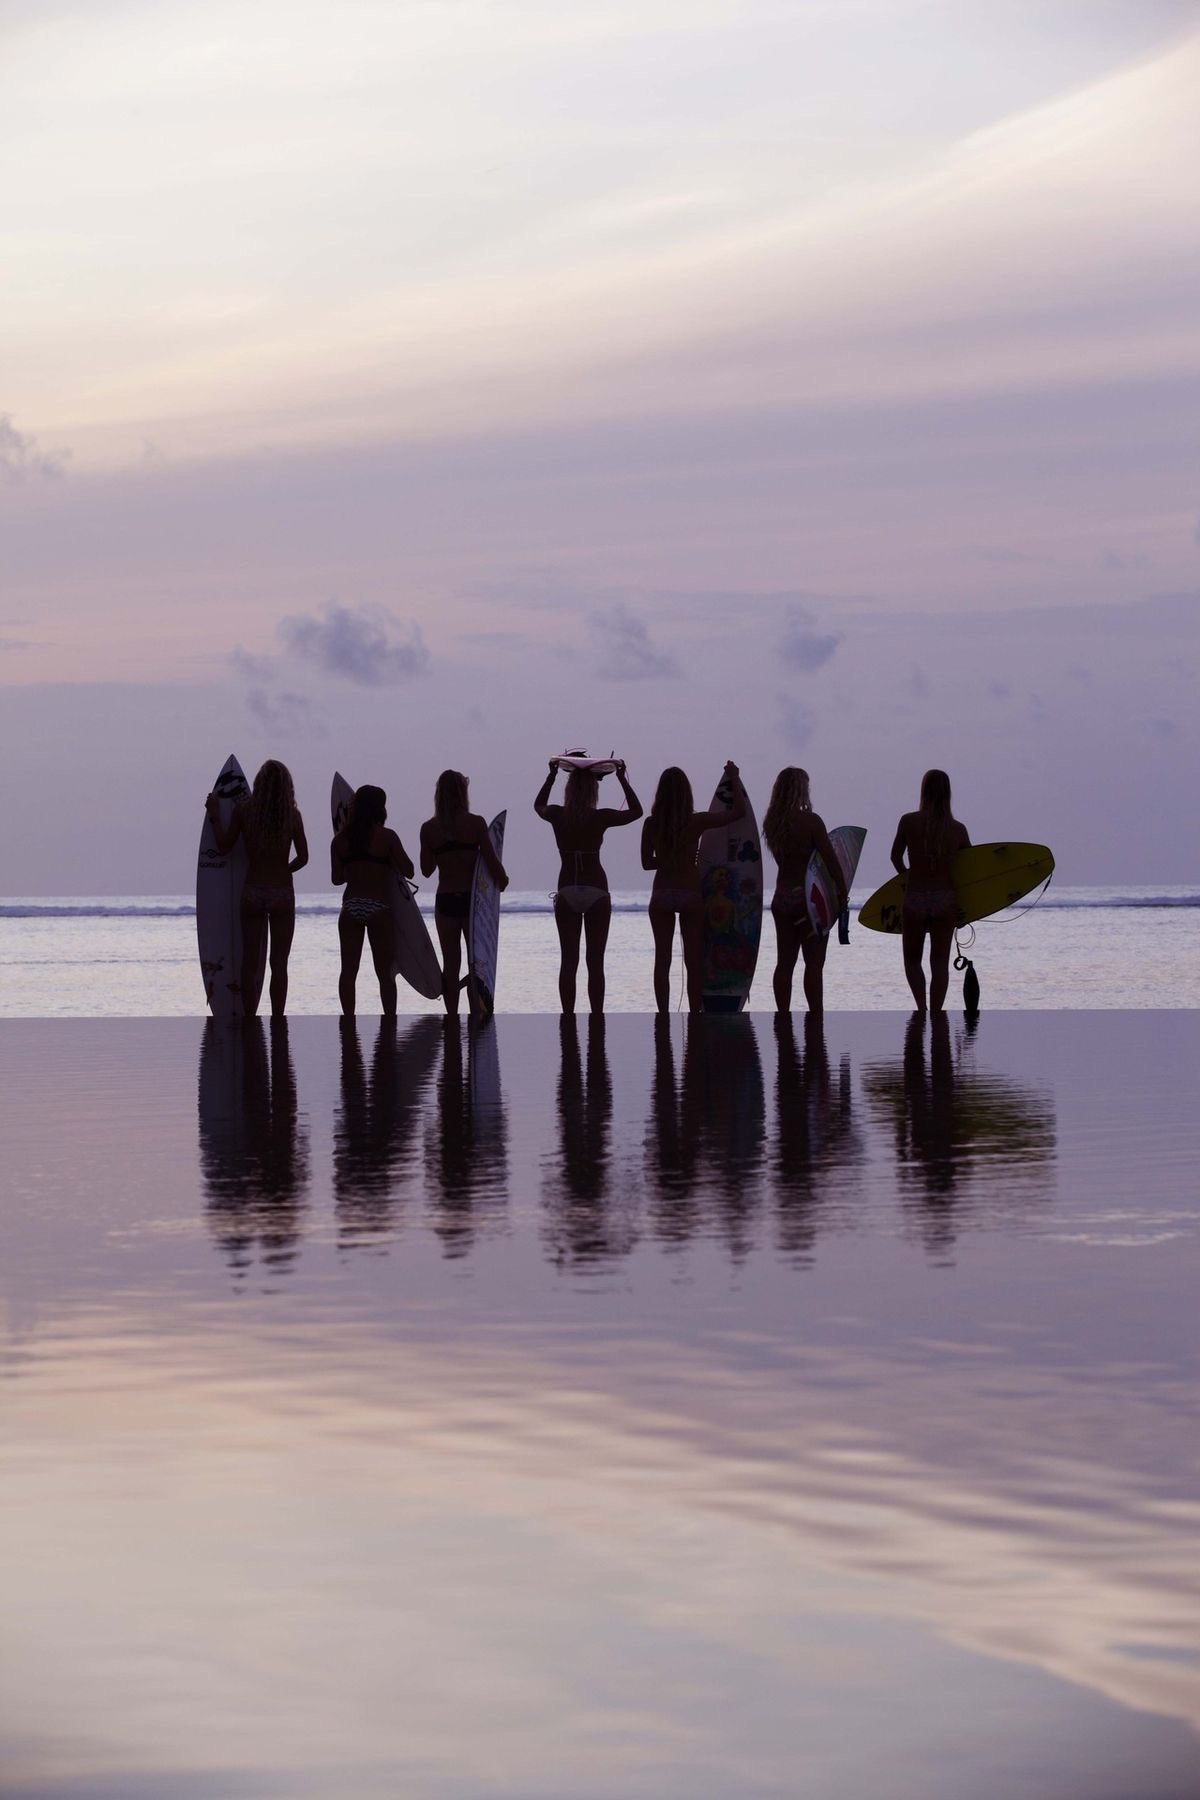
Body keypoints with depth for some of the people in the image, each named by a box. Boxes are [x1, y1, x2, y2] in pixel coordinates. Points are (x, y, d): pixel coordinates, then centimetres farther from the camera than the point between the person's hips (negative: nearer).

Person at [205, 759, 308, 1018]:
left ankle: (250, 1020, 5)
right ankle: (277, 1020, 2)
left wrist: (213, 816, 16)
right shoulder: (292, 814, -5)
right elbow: (303, 857, -3)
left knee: (250, 963, 7)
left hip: (252, 891, 1)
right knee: (279, 964, 5)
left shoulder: (243, 810, -4)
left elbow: (224, 846, 3)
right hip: (282, 892, -1)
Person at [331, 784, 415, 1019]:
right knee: (385, 972, 4)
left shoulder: (341, 839, 5)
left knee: (349, 970, 7)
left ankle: (348, 1017, 4)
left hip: (350, 908, 3)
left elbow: (336, 878, 8)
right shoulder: (386, 836, -6)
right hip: (379, 909, -3)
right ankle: (390, 1019, 1)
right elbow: (408, 871, -3)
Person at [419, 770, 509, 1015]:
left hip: (445, 900, 1)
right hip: (473, 898, -1)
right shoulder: (475, 823, -9)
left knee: (451, 963, 8)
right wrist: (502, 880, 8)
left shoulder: (429, 828, -2)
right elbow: (491, 859, -10)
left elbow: (426, 869, 4)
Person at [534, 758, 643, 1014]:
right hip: (596, 892, -2)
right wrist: (622, 779, 12)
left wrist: (551, 775, 27)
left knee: (568, 961, 5)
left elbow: (538, 805, 22)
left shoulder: (557, 815, -3)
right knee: (595, 962, 1)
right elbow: (636, 811, 8)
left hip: (566, 892, 2)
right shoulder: (601, 817, -9)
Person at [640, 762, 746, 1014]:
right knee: (693, 961, 6)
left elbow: (647, 862, 4)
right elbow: (739, 812, -5)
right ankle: (694, 1018, 7)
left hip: (661, 895, 1)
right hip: (690, 893, -1)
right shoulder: (696, 822, -10)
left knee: (662, 960, 6)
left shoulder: (651, 824, -5)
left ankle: (663, 1018, 4)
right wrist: (734, 778, 6)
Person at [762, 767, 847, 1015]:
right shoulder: (810, 820, -12)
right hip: (808, 898, -6)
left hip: (781, 898, 6)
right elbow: (831, 859, -13)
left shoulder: (772, 823, 5)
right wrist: (842, 891, -6)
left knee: (785, 962, 8)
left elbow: (780, 857, 11)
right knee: (814, 963, -3)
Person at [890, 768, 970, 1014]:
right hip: (945, 900, 1)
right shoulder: (958, 829, -1)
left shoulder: (909, 821, -6)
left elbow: (895, 857, 6)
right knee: (940, 963, 7)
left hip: (914, 900, -1)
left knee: (912, 959, 15)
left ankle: (922, 1009, -3)